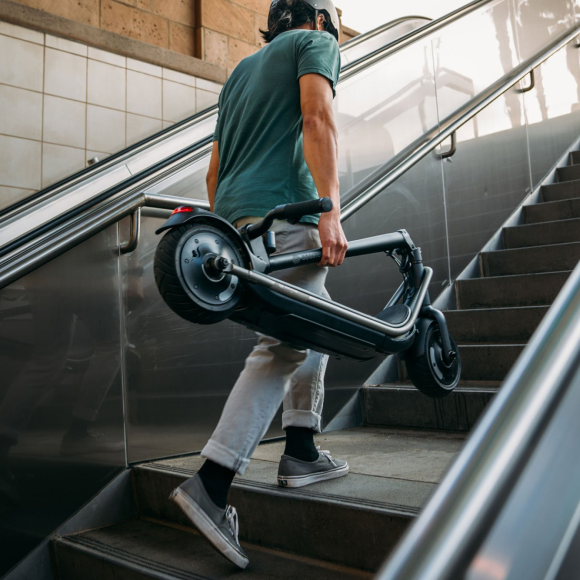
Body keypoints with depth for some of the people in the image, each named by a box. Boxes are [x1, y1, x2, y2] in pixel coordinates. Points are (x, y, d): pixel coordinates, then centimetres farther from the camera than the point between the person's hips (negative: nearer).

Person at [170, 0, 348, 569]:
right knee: (283, 346, -11)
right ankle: (210, 484, -17)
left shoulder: (243, 68, 33)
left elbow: (215, 167, 28)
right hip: (282, 210, -8)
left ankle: (301, 452, 18)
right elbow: (317, 119, -10)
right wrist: (330, 212, -19)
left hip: (234, 213, 9)